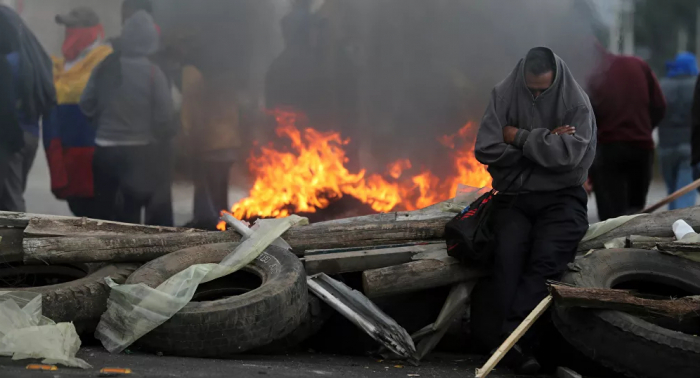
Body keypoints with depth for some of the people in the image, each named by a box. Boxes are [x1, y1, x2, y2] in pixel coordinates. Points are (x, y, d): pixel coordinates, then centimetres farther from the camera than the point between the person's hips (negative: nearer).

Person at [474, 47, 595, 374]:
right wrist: (543, 143, -8)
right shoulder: (504, 96, 3)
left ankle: (512, 337, -35)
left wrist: (520, 137, -8)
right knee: (508, 255, -25)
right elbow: (485, 150, -5)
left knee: (546, 259, -27)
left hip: (561, 197, -1)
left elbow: (568, 154, -16)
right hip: (514, 196, 1)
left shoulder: (576, 104, -2)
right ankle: (516, 347, -34)